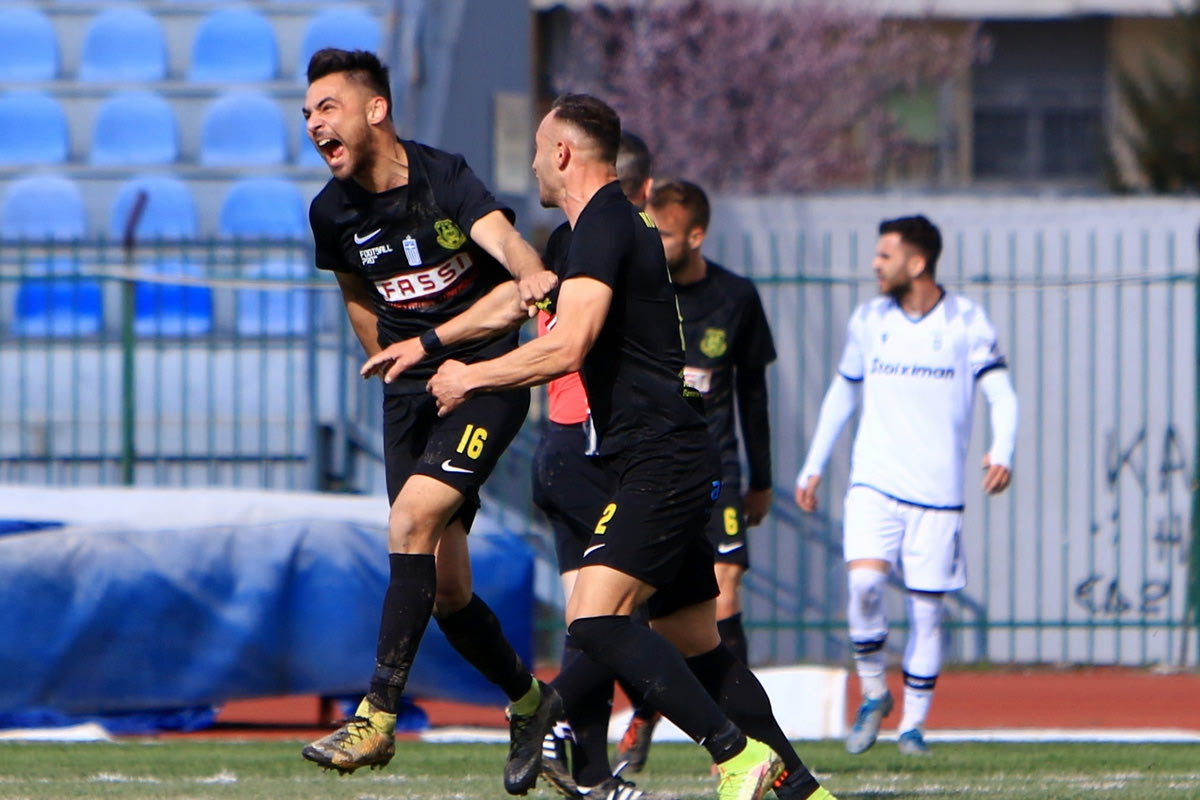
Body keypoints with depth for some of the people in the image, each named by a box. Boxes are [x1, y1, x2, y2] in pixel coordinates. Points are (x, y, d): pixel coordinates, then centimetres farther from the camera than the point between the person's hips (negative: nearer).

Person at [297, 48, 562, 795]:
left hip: (486, 379, -6)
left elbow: (500, 236, -33)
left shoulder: (445, 177, -14)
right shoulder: (334, 212, 2)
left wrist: (533, 275, -54)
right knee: (445, 588, 3)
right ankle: (530, 701, 26)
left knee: (413, 520, -24)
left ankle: (379, 716, -23)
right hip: (410, 392, 6)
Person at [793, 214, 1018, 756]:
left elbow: (1001, 395, -3)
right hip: (874, 482, 1)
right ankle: (873, 694, 1)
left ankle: (913, 722, 13)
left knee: (926, 609, -1)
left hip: (937, 492, -1)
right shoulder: (868, 320, 8)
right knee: (864, 582, -20)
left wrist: (1001, 452, -21)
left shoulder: (966, 321, -1)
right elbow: (842, 394, 20)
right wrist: (813, 467, 17)